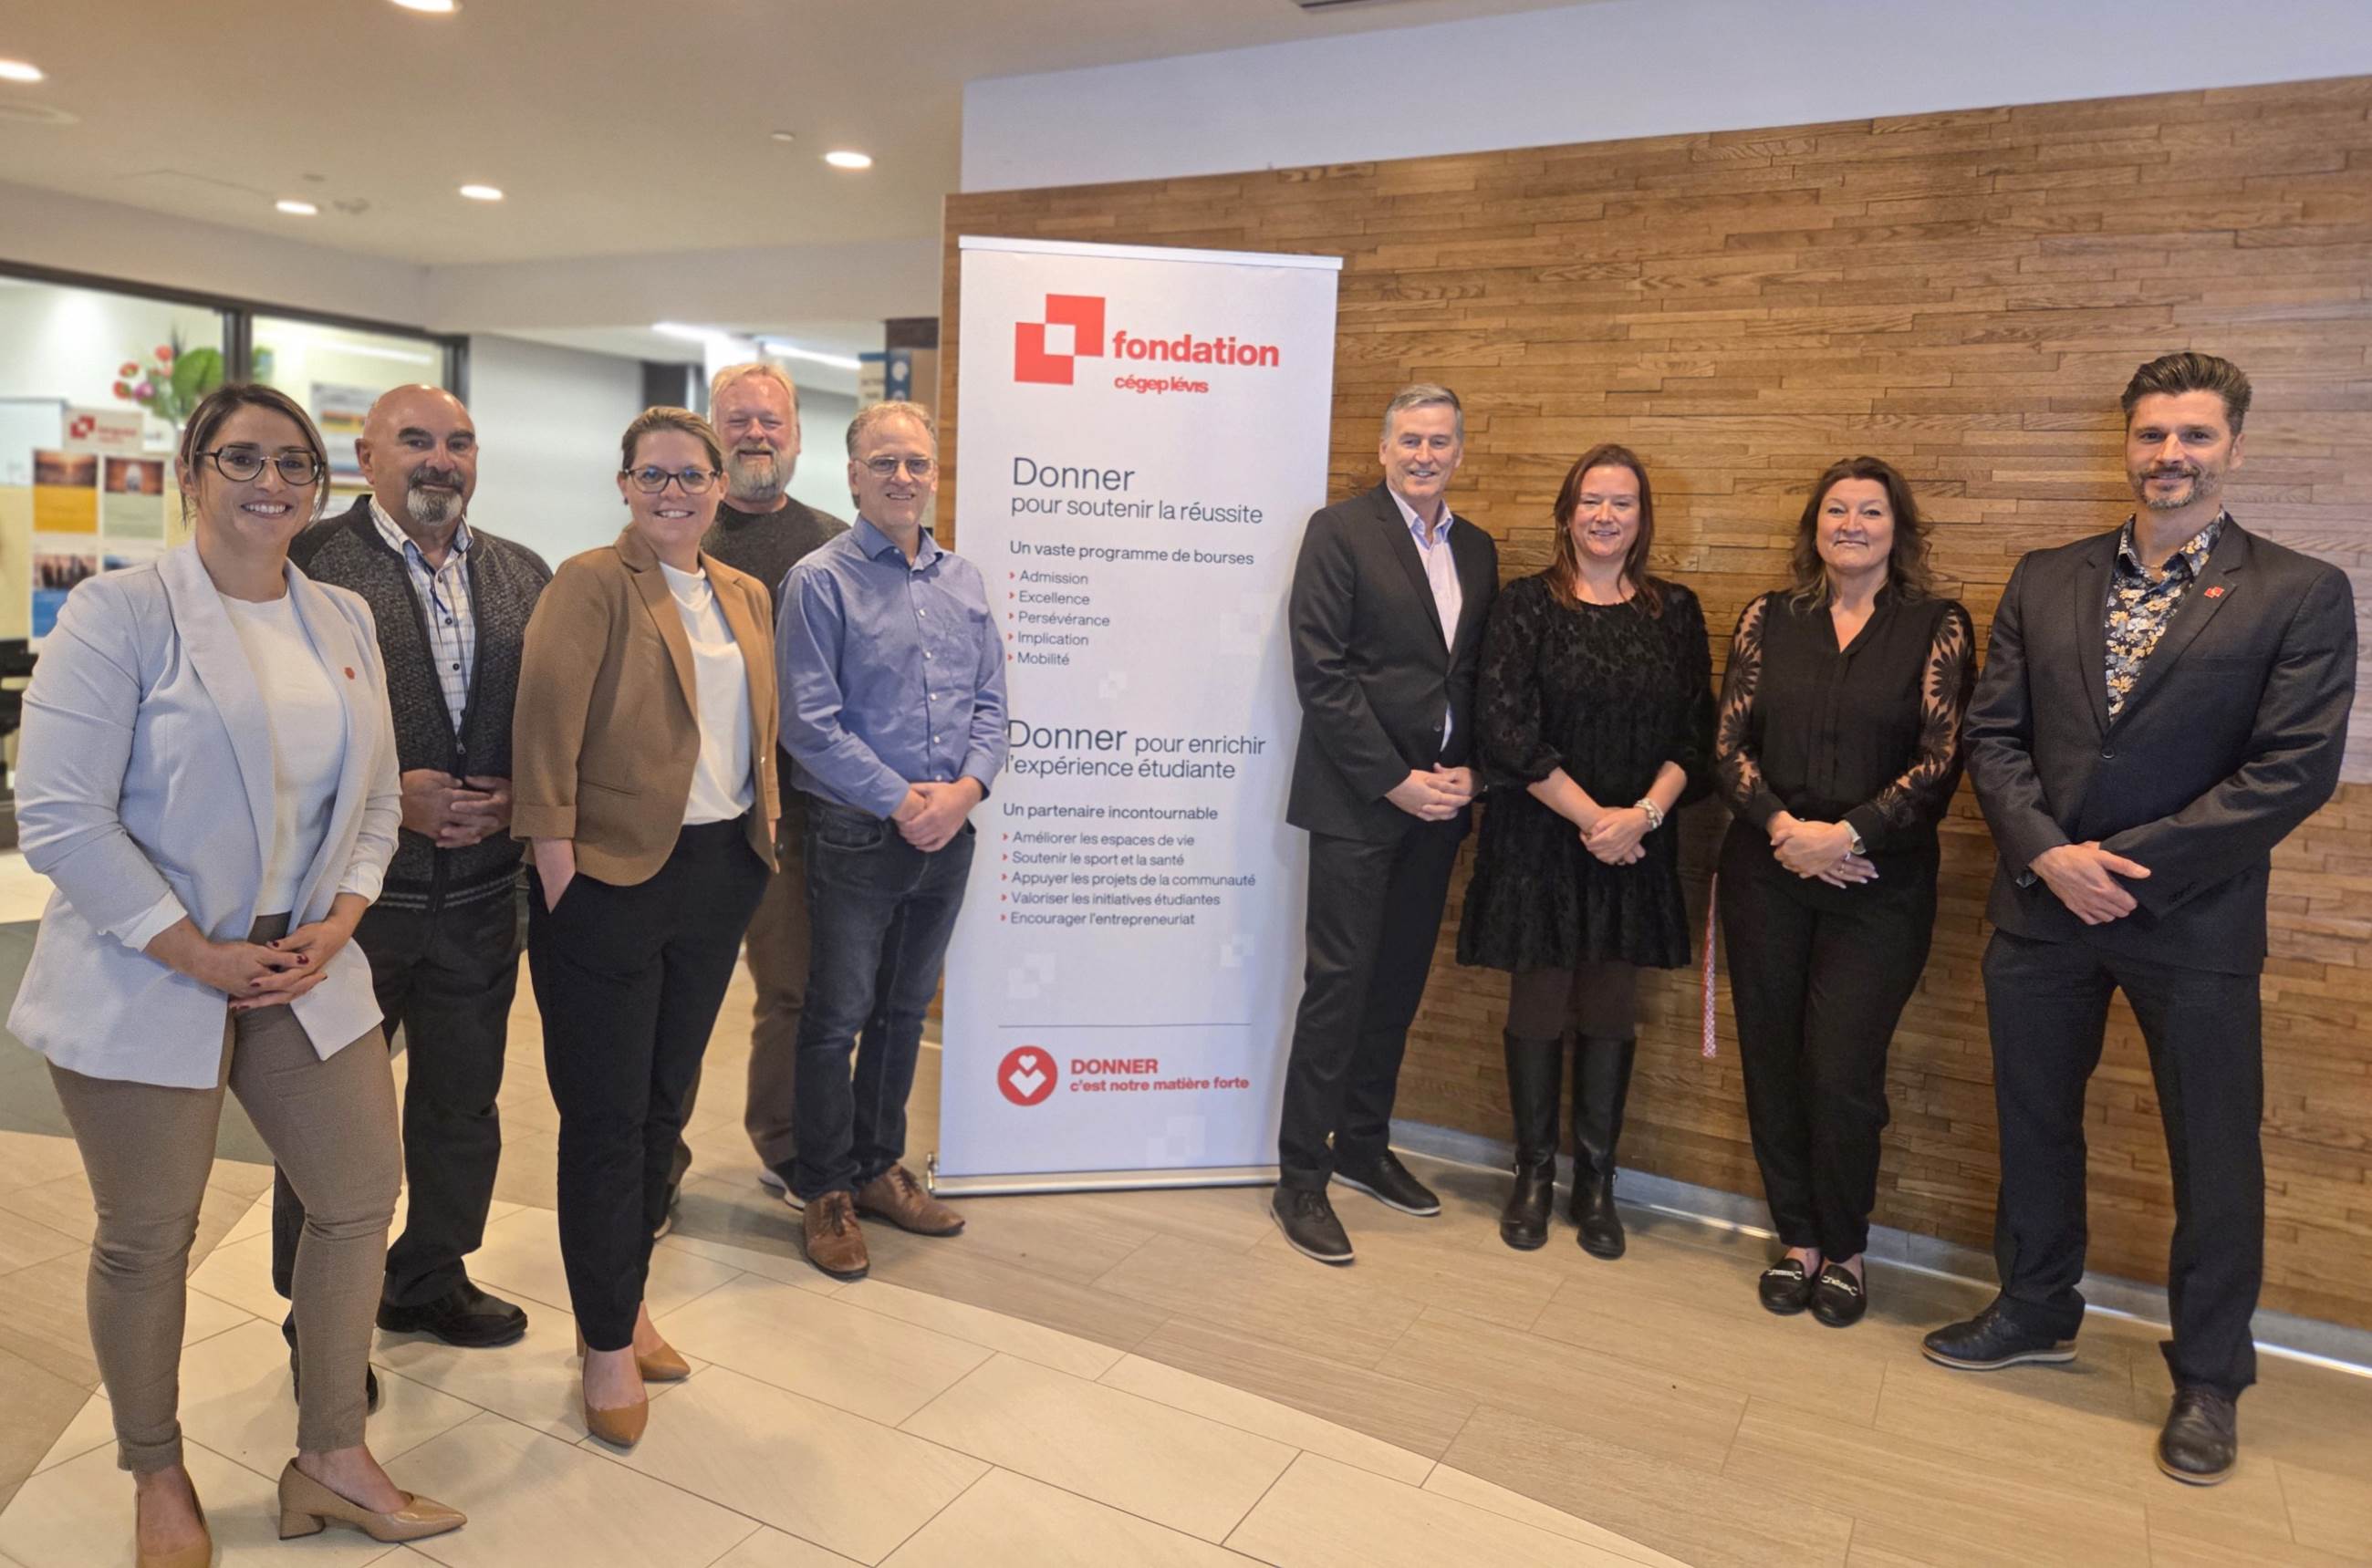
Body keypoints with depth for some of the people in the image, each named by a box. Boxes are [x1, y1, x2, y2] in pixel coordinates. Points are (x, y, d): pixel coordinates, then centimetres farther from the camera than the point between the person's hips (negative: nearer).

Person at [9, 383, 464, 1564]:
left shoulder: (343, 622, 7)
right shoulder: (119, 611, -10)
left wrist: (334, 926, -4)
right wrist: (199, 955, -15)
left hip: (303, 966, 6)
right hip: (145, 981, -5)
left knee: (361, 1198, 9)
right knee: (148, 1240, 9)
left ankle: (331, 1463, 28)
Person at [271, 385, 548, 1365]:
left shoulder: (523, 575, 7)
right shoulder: (310, 561, -8)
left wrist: (515, 796, -8)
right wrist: (386, 797, -19)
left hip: (481, 892, 5)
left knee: (463, 1102, 18)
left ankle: (431, 1278, 39)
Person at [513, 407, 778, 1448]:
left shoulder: (746, 597, 13)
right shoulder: (591, 584, -8)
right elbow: (545, 724, -15)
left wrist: (762, 828, 9)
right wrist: (557, 861, -18)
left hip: (721, 872, 7)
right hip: (613, 875, -6)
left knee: (665, 1100, 16)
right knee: (605, 1116, 3)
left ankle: (626, 1301, 34)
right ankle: (608, 1346, 17)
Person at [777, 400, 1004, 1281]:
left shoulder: (963, 582, 10)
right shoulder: (820, 580, -7)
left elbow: (989, 703, 8)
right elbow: (810, 721, -13)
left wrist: (967, 788, -10)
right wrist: (900, 801, -17)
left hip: (948, 833, 5)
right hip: (858, 834, -5)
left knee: (906, 1010, 16)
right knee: (837, 1017, 5)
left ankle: (880, 1168, 32)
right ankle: (825, 1191, 21)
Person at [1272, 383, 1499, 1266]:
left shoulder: (1477, 551, 14)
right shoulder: (1340, 532, -5)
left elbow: (1481, 677, 14)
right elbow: (1321, 672, -12)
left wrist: (1468, 772, -2)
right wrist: (1395, 781, -14)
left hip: (1438, 798, 6)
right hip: (1357, 798, -6)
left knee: (1399, 983, 13)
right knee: (1340, 984, -4)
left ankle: (1364, 1146, 28)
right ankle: (1300, 1180, 6)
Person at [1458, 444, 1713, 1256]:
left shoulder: (1675, 612, 7)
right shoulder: (1525, 603, -2)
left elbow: (1696, 733, 3)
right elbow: (1506, 730, -10)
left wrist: (1644, 813, -13)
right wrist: (1591, 817, -14)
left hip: (1637, 846, 2)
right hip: (1538, 841, -2)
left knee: (1611, 1012, 8)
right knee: (1538, 1007, 6)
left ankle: (1596, 1181, 22)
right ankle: (1534, 1173, 22)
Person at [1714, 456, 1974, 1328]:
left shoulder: (1937, 626, 1)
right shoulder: (1770, 619, 8)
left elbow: (1941, 760, -6)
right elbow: (1730, 744, 4)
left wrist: (1847, 832, -15)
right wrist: (1781, 826, -11)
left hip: (1879, 886, -2)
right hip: (1766, 873, 3)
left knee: (1842, 1070, -4)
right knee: (1773, 1061, 7)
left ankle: (1845, 1251, 19)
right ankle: (1797, 1239, 24)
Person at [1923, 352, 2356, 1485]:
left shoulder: (2301, 594, -5)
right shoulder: (2044, 581, 6)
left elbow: (2295, 768, -12)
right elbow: (1993, 733, 2)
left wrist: (2131, 865, -16)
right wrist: (2047, 852, -12)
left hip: (2194, 918, -3)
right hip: (2042, 904, 3)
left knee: (2214, 1154, 9)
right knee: (2033, 1123, 16)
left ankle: (2208, 1377, 29)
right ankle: (2036, 1311, 37)